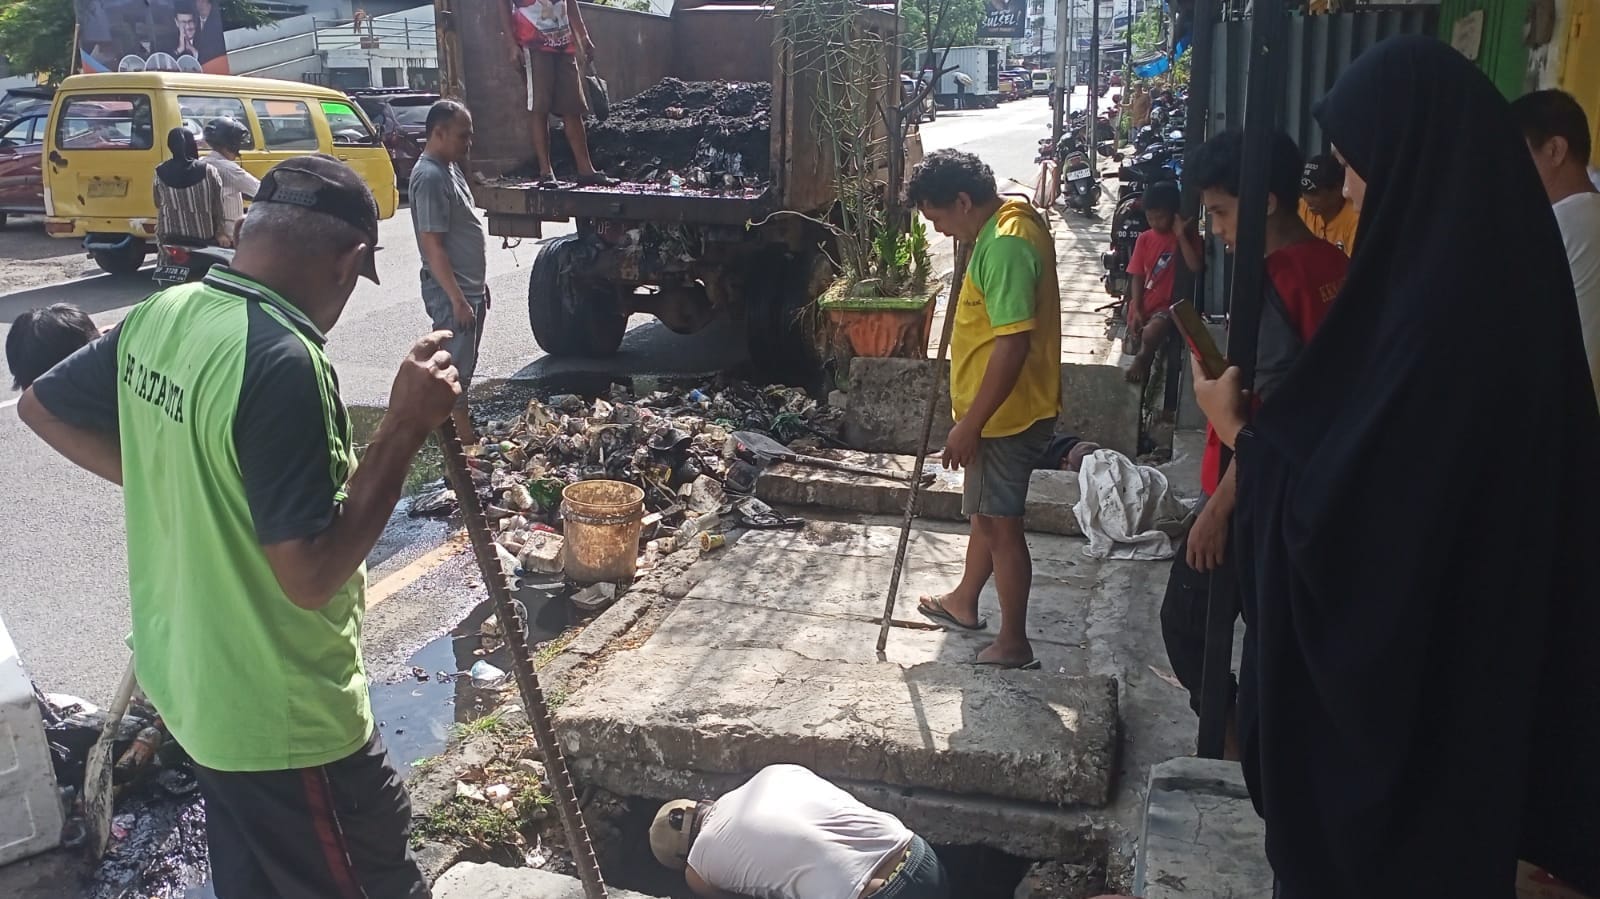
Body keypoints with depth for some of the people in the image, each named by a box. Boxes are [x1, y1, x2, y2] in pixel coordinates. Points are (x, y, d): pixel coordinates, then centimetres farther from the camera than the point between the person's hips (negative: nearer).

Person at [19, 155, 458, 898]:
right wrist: (404, 427, -26)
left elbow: (41, 405, 16)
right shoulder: (285, 362, -28)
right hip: (285, 717, -8)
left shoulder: (159, 319, -2)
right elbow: (312, 574, -29)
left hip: (187, 680, 8)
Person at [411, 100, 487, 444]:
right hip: (451, 293, -10)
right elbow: (432, 245, -23)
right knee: (454, 371, -3)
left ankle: (465, 434, 27)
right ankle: (464, 442, 3)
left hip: (469, 287, 10)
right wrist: (458, 299, -24)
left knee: (463, 368, 17)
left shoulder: (450, 168, 12)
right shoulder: (430, 177, -19)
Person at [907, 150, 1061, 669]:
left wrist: (970, 424, -25)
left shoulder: (1005, 245, -24)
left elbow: (1012, 344, -29)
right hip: (1002, 408, 10)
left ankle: (1014, 644, 14)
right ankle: (964, 602, 41)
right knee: (986, 511, 23)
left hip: (1005, 413, -10)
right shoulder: (1011, 220, 9)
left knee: (1000, 523, 1)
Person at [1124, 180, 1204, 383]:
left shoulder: (1187, 236, -4)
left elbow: (1196, 267, -20)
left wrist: (1181, 235, -21)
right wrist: (1136, 309, -7)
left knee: (1151, 334, -34)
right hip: (1144, 304, 5)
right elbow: (1137, 276, 4)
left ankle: (1144, 358, -11)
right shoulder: (1144, 239, 5)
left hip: (1169, 304, -5)